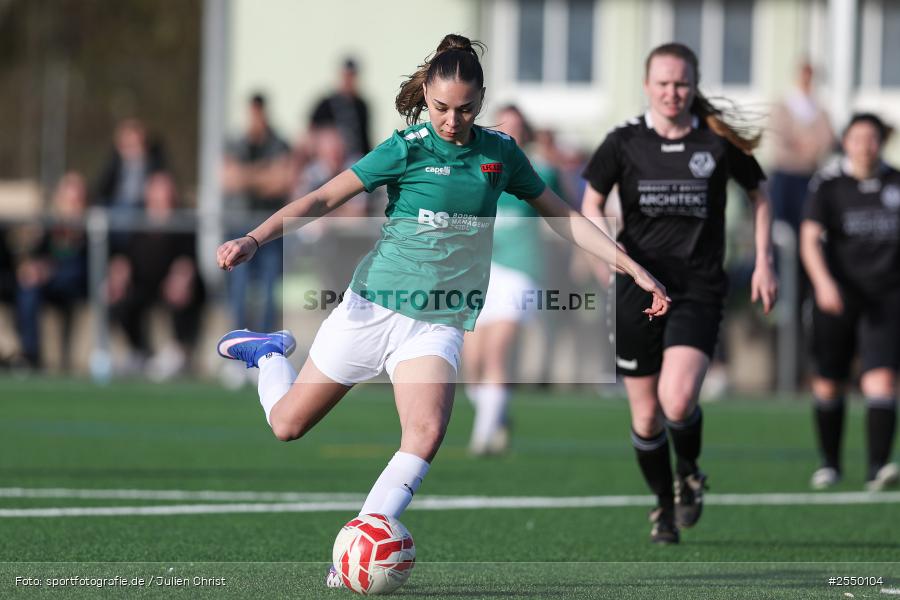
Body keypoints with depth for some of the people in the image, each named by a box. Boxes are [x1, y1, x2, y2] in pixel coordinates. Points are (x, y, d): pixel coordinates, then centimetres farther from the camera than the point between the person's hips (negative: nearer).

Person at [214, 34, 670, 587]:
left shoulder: (500, 153, 4)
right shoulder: (408, 149, -7)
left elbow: (562, 215, 14)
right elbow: (326, 198, -10)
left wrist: (637, 271, 12)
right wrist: (254, 240, -23)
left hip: (440, 322, 2)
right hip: (373, 306, -2)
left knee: (427, 432, -25)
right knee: (288, 424, 6)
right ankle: (268, 352, 40)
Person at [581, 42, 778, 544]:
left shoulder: (719, 141, -1)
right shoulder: (624, 143, 0)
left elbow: (759, 194, 14)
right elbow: (592, 205, 10)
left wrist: (764, 263, 8)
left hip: (699, 291, -1)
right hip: (637, 291, 2)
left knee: (678, 401, -21)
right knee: (646, 416, 4)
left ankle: (690, 474, 11)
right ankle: (665, 504, 28)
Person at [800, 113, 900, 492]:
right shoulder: (828, 184, -1)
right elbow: (810, 238, -9)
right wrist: (823, 282, -24)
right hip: (838, 297, 0)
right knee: (828, 385, 7)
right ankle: (830, 463, 26)